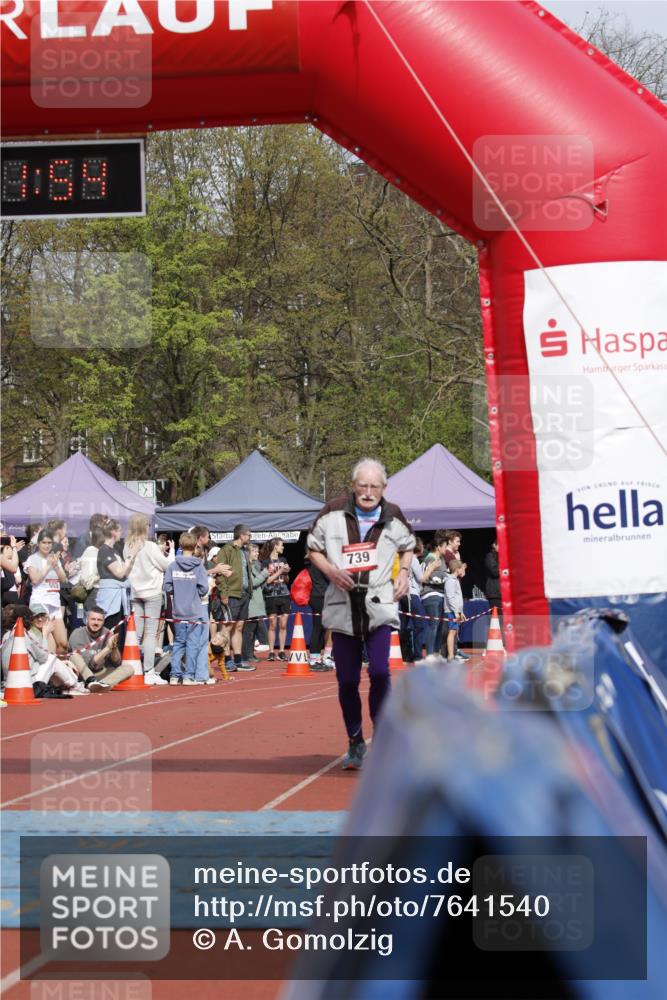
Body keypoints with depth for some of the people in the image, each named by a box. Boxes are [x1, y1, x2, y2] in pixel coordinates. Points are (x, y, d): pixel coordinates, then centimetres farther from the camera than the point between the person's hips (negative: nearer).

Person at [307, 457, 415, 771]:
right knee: (347, 681, 4)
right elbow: (313, 548, 9)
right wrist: (330, 570, -9)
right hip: (343, 607, 0)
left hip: (380, 606, 0)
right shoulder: (333, 513, -2)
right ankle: (355, 743, 20)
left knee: (379, 672, -15)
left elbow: (408, 546, 23)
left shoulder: (393, 517, 3)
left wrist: (403, 573, 5)